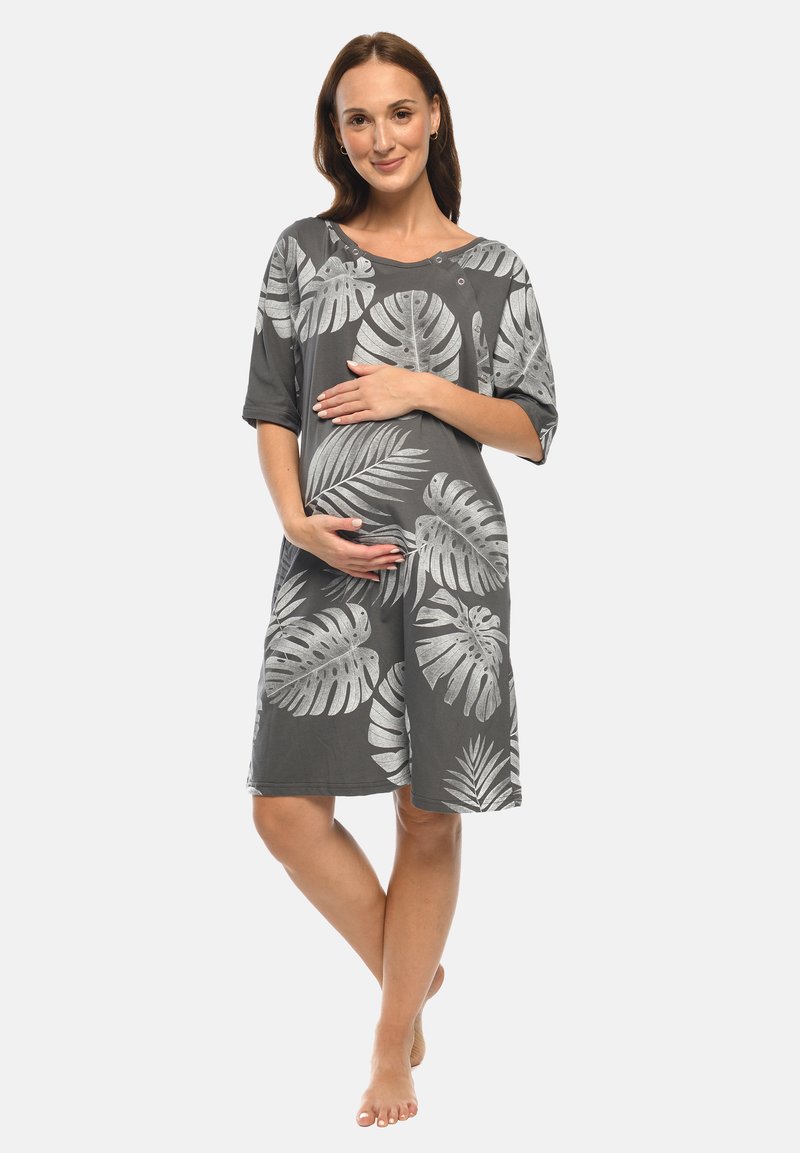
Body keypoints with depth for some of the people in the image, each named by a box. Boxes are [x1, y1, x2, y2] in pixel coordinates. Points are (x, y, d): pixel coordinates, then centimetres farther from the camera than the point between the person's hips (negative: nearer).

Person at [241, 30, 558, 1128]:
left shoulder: (492, 272, 6)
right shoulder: (305, 250, 9)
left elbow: (535, 432, 5)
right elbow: (271, 409, 8)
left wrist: (423, 388, -9)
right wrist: (296, 519, -8)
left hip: (449, 554, -1)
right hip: (327, 557, 2)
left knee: (430, 815, 3)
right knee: (285, 804, -5)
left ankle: (395, 1048, 20)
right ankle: (411, 969, 21)